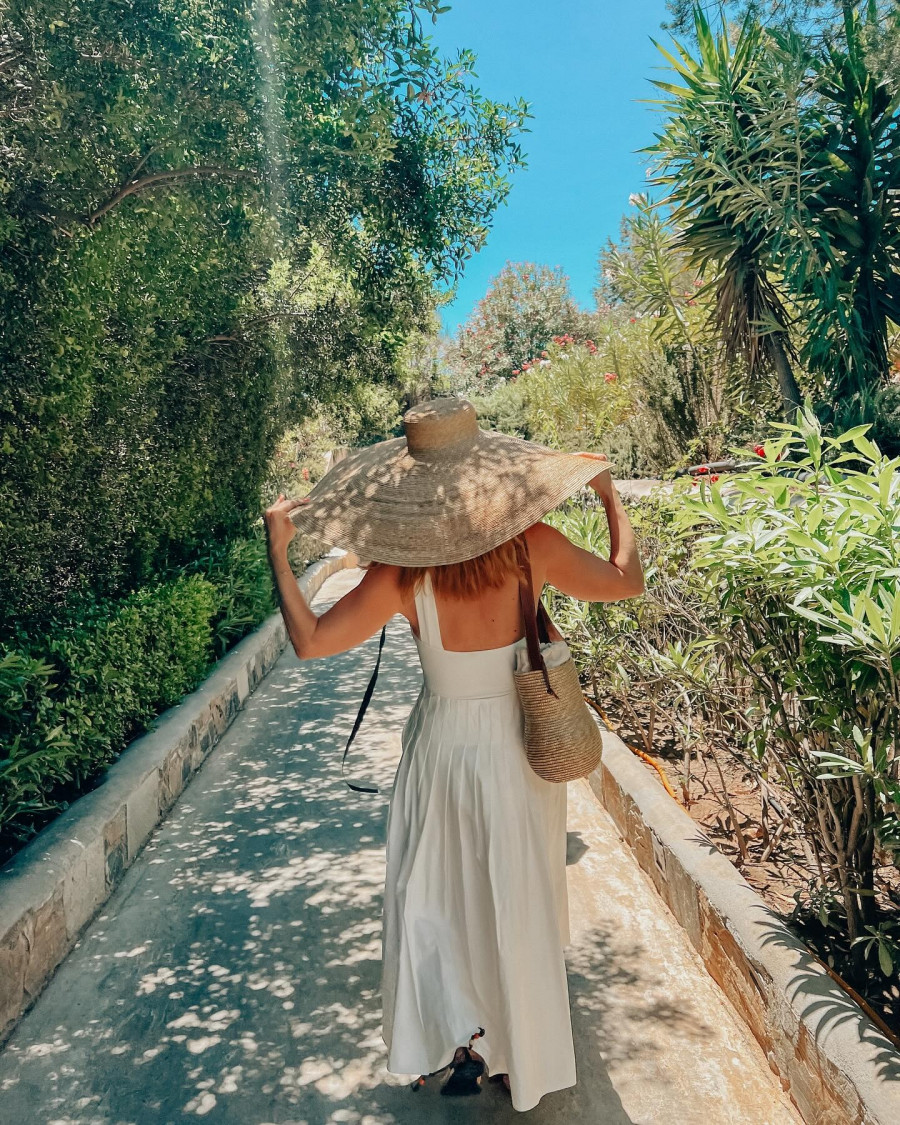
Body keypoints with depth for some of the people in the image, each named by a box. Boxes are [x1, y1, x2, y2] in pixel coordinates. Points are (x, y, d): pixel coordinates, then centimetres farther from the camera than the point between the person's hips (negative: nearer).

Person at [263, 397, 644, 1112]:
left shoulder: (402, 575, -20)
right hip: (524, 747, 3)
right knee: (521, 903, 21)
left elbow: (309, 641, -14)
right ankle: (525, 1059, 40)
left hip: (446, 750, -2)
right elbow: (627, 581, -1)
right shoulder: (532, 545, -16)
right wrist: (610, 494, 11)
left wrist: (279, 550, -5)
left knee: (431, 896, 22)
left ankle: (463, 1034, 17)